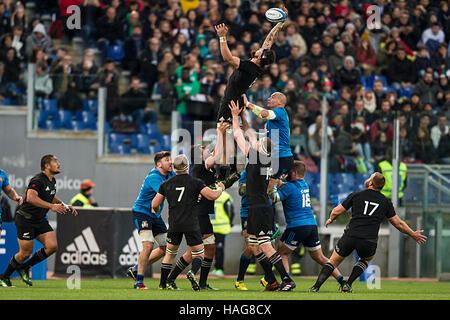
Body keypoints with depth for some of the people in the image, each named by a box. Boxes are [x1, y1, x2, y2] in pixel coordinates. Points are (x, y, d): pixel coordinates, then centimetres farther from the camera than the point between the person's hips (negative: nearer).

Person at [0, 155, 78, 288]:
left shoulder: (52, 181, 8)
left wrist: (65, 206, 13)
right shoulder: (38, 180, -21)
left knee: (52, 246, -7)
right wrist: (51, 206, -41)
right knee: (26, 253, -6)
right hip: (26, 220, -8)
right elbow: (31, 197, -36)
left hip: (40, 221, 8)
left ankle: (24, 268, 10)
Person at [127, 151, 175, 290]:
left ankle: (136, 269, 22)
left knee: (165, 248, 9)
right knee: (148, 245, -23)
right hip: (141, 212, -9)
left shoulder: (170, 174, 3)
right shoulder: (153, 178, -24)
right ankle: (139, 282, -17)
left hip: (155, 215, 9)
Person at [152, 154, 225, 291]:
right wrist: (220, 189, 13)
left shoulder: (166, 184, 6)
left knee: (170, 254, 17)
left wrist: (156, 210, 32)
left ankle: (163, 283, 14)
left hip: (174, 224, 3)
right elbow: (212, 196, -8)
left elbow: (155, 205, 8)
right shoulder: (195, 182, -3)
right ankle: (193, 272, -21)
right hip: (191, 224, -3)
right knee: (199, 253, 8)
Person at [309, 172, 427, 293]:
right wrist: (413, 234, 29)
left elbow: (337, 211, 10)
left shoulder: (356, 195, 7)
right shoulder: (385, 202, 10)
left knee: (334, 261, 18)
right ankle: (348, 284, 17)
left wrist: (331, 219, 32)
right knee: (366, 259, 33)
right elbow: (398, 223, 15)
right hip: (369, 241, 1)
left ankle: (316, 287, 5)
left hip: (350, 236, -1)